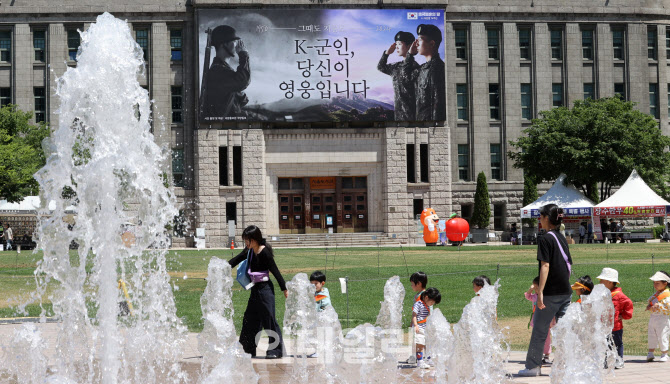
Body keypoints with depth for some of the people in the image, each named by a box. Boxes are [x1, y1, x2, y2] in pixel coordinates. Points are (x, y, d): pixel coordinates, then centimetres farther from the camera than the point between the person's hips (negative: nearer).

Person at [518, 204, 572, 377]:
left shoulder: (545, 239, -11)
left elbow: (545, 266, -18)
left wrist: (540, 292, -20)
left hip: (551, 292, -7)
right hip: (565, 291, 7)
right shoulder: (562, 238, 12)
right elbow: (569, 265, 16)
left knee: (539, 330, 1)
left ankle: (532, 367, 6)